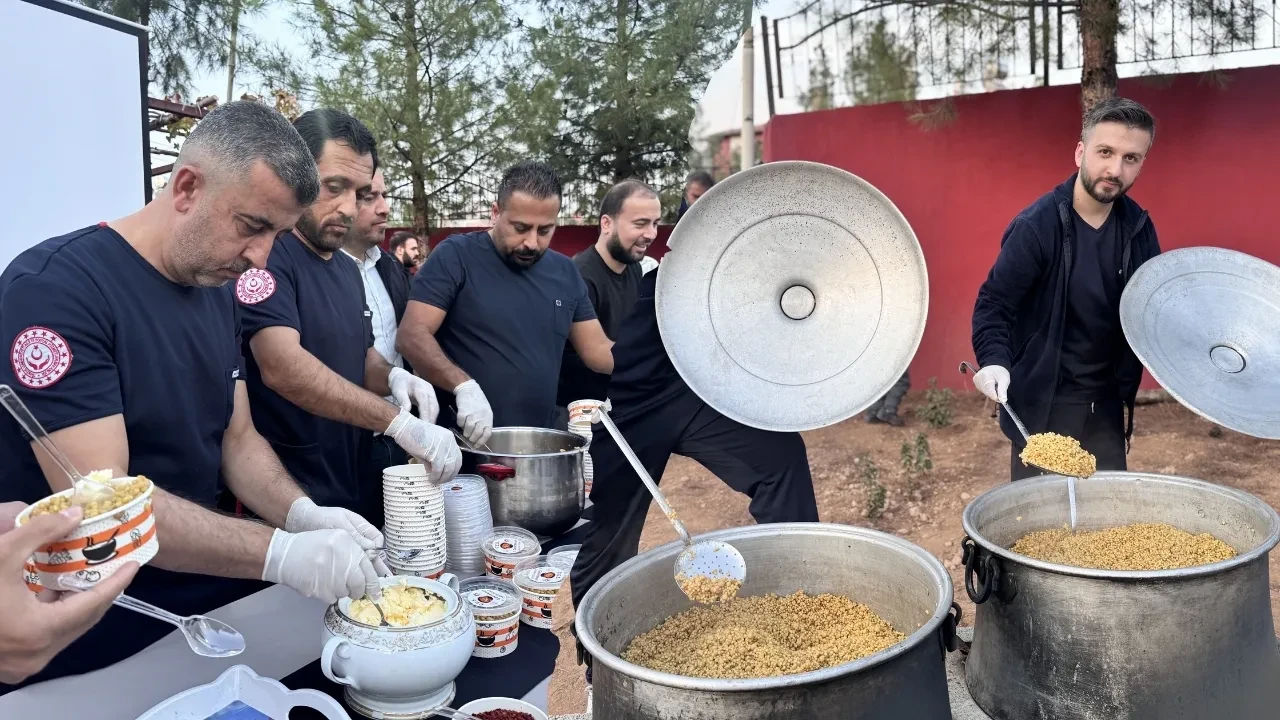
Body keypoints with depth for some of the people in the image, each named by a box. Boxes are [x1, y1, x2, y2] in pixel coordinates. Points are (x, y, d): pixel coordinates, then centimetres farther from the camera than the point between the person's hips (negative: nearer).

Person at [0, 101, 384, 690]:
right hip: (91, 651, -7)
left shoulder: (216, 292, 5)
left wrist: (301, 514, -12)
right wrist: (281, 554, -33)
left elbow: (237, 437, 7)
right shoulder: (53, 288, -21)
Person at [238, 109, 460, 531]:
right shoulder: (266, 254, -15)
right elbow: (283, 367, -28)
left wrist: (392, 376, -3)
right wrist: (399, 422, -32)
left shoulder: (347, 268, 12)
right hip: (290, 504, -8)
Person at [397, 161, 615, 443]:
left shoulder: (565, 272, 6)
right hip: (463, 443, -4)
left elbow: (597, 350, 8)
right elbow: (411, 335, -15)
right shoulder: (455, 256, -8)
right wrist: (464, 386, -29)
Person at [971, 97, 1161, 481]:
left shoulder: (1138, 227, 0)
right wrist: (993, 360, -33)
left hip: (1106, 403, 6)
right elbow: (994, 302, -16)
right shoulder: (1036, 225, -17)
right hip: (1041, 403, -5)